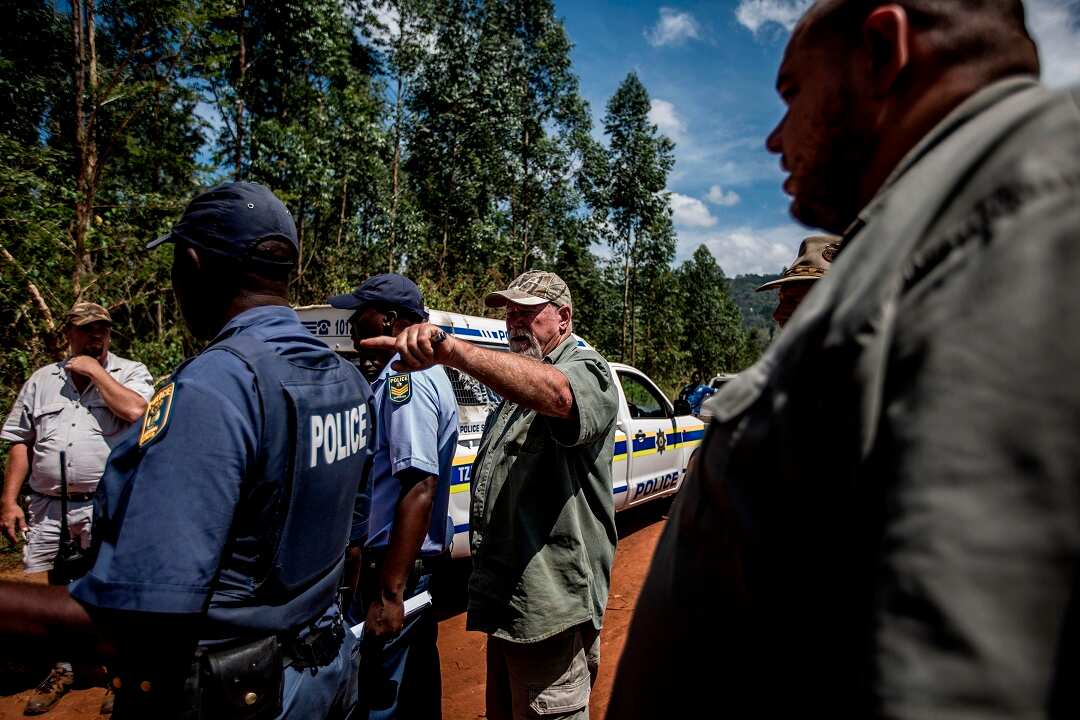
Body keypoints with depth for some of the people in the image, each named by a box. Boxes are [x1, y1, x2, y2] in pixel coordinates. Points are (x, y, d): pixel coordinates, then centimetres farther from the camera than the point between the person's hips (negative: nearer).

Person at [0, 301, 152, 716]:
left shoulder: (130, 372, 0)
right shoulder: (41, 381, 12)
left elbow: (136, 411, -21)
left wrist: (96, 371, -11)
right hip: (48, 507, 4)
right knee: (58, 588, 16)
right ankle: (62, 670, 35)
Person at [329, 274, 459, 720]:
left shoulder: (404, 378, -18)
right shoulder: (419, 374, 13)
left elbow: (420, 487, -27)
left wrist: (389, 594, -27)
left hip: (395, 568, -10)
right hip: (421, 562, 10)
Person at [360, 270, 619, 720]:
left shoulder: (587, 370, -12)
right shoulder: (516, 384, 18)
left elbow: (554, 392, -39)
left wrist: (451, 349, -52)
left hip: (551, 604, -9)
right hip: (507, 600, 9)